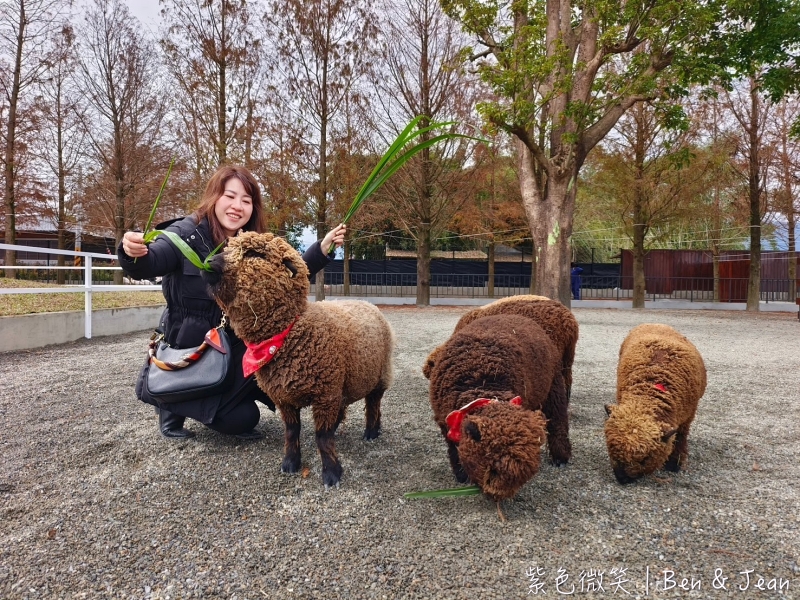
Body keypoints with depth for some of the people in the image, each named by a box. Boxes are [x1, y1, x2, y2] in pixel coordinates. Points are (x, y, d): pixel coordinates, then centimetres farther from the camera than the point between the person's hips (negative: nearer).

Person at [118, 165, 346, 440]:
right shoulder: (188, 233, -16)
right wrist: (134, 253, -53)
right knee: (241, 419, -11)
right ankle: (172, 402, 12)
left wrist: (323, 247, -13)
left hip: (234, 349, 6)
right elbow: (148, 264, -29)